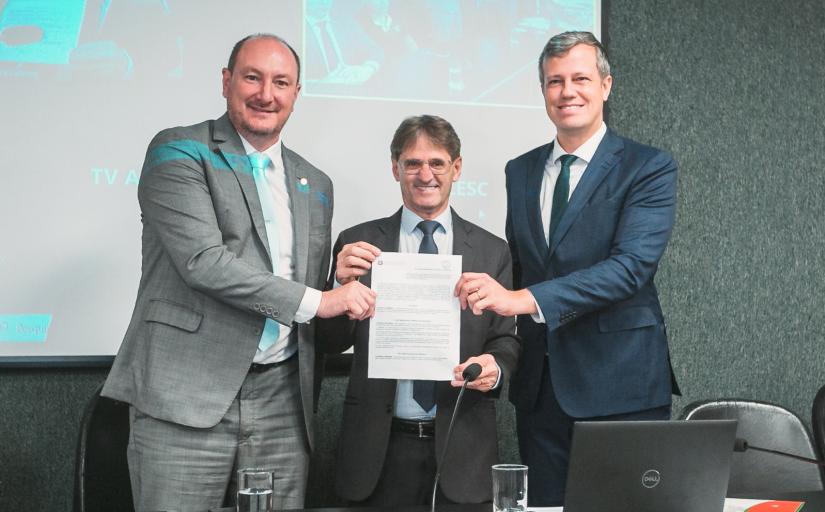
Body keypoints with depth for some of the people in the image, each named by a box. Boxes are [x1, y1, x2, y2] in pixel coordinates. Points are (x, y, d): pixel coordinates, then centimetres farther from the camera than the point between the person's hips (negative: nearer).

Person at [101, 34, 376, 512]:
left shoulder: (315, 185, 18)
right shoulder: (179, 152, -1)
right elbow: (202, 261, -14)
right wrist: (313, 301, -13)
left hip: (281, 401, 5)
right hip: (187, 398, -5)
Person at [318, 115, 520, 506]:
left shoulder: (492, 251, 4)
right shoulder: (358, 243, 3)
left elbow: (506, 340, 7)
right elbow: (332, 342, 2)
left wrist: (495, 368, -15)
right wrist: (343, 283, -16)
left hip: (462, 449, 1)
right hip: (378, 448, 0)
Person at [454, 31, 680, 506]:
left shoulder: (649, 167, -5)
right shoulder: (520, 171, 12)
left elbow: (632, 264, -19)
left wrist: (524, 299, -28)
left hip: (620, 382, -4)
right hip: (539, 383, 5)